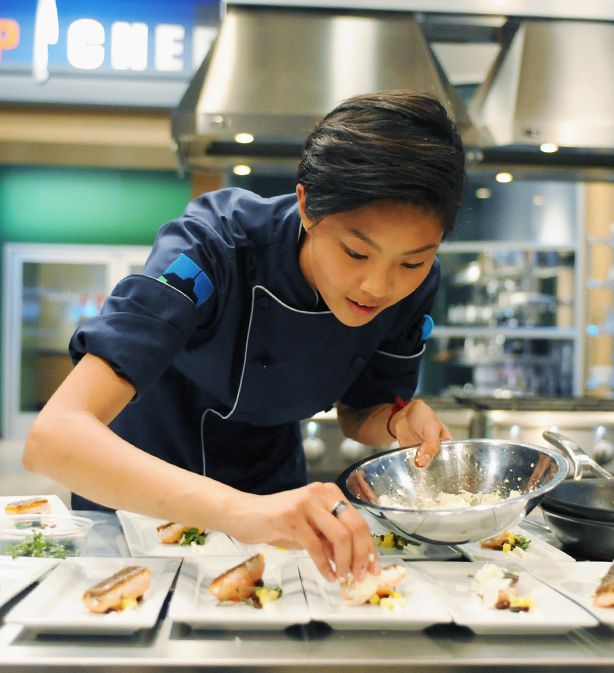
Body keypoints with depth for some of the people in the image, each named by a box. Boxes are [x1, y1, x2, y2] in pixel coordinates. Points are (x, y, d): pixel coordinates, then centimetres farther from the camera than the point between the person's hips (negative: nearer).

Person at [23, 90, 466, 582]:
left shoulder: (413, 286, -20)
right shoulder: (215, 248, -36)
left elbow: (358, 413, -2)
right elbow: (53, 437, -46)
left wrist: (400, 421, -26)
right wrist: (239, 510, -59)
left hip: (271, 482, 4)